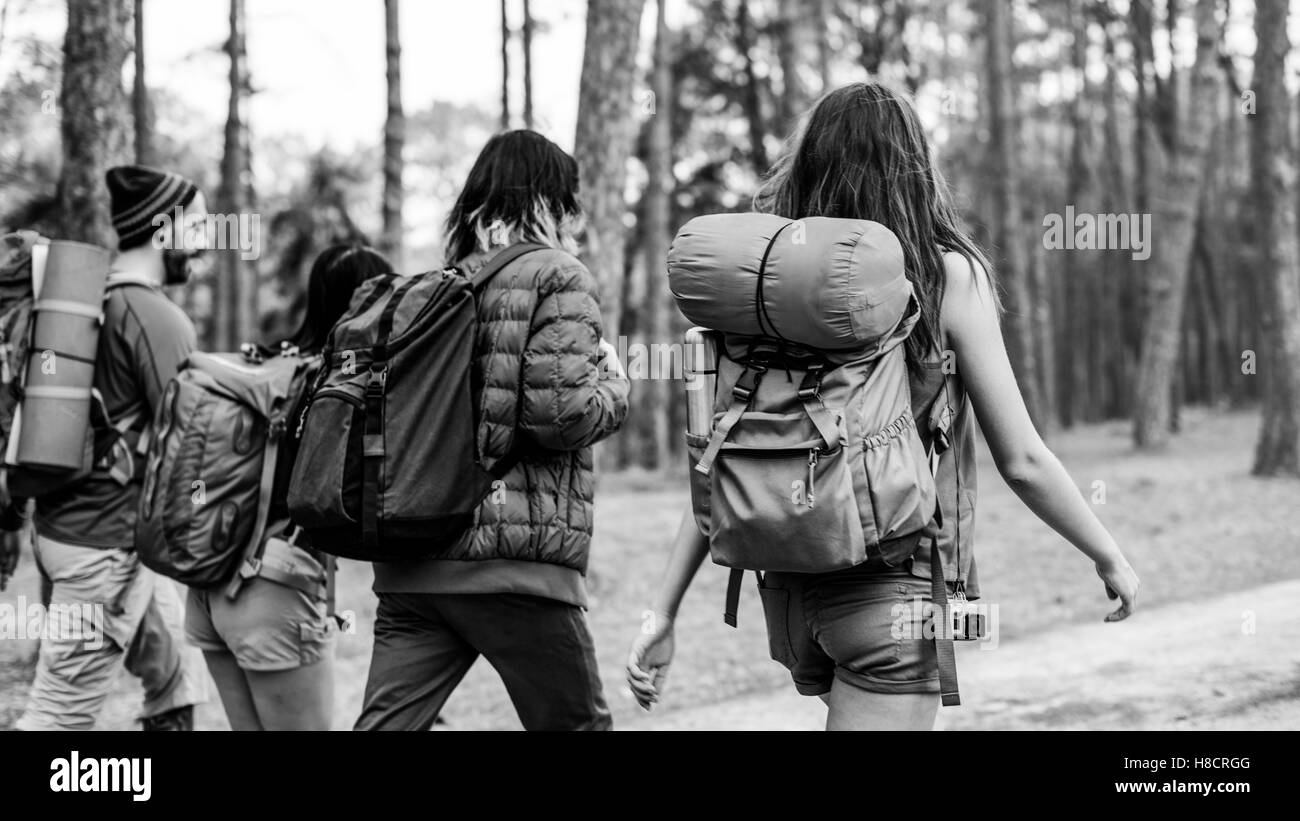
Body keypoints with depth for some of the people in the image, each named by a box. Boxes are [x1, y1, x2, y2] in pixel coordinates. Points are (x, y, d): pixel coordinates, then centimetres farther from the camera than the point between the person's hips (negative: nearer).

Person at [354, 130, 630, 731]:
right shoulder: (556, 278, -3)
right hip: (514, 565, -6)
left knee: (384, 723, 2)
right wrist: (613, 384, 5)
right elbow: (559, 413, -14)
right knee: (577, 722, 9)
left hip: (412, 567, 6)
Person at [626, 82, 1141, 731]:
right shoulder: (948, 276, -8)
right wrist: (1110, 558, 8)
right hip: (893, 588, -5)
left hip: (790, 589, 6)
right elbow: (1021, 461, -7)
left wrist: (663, 613, 5)